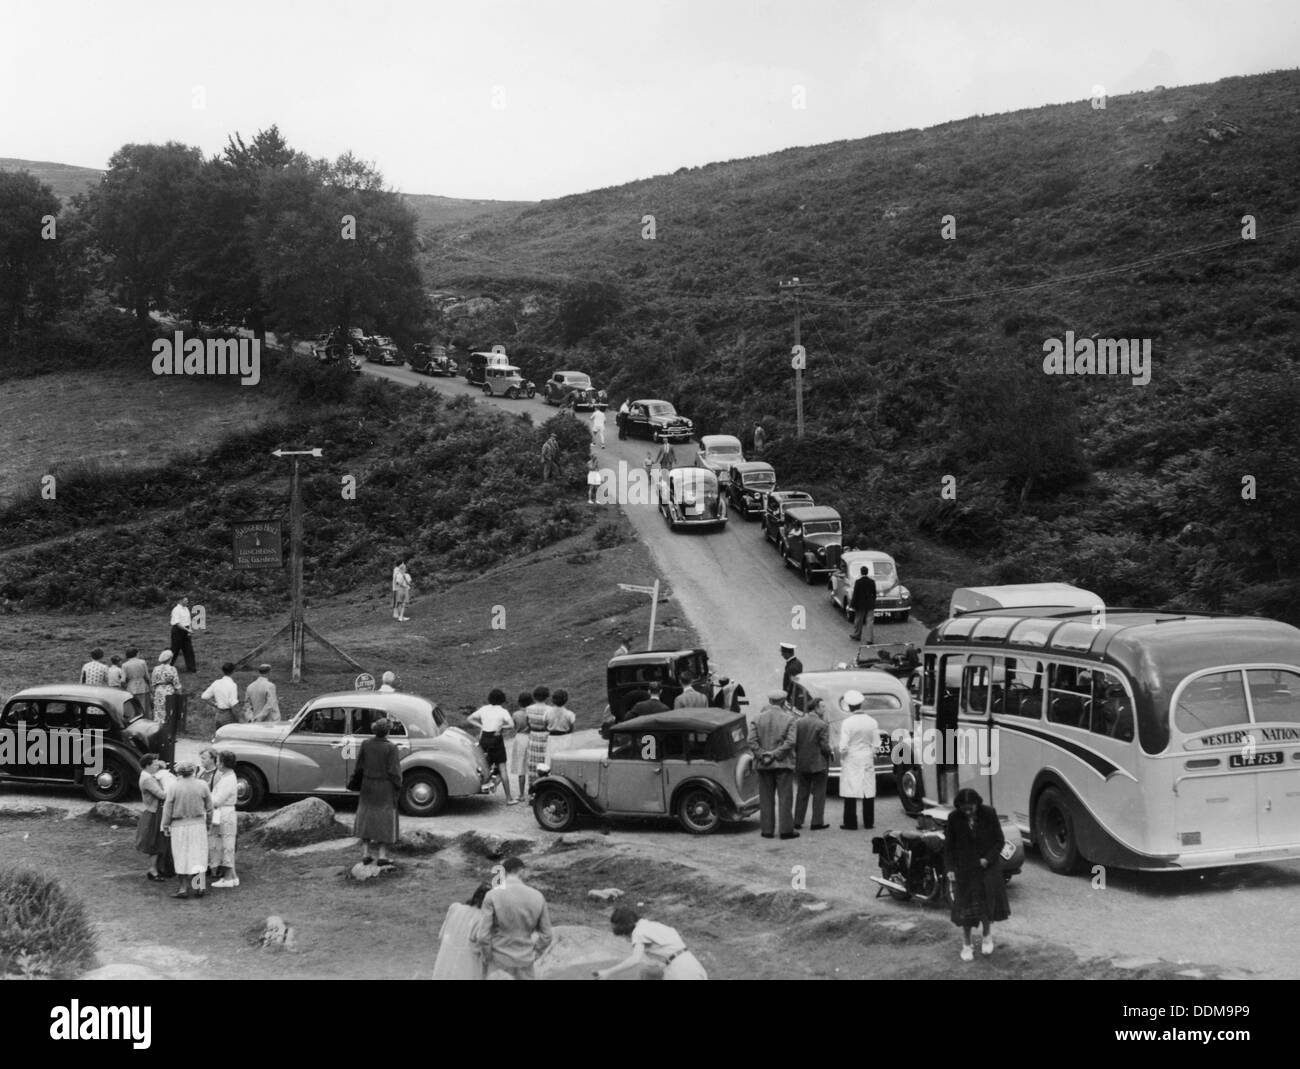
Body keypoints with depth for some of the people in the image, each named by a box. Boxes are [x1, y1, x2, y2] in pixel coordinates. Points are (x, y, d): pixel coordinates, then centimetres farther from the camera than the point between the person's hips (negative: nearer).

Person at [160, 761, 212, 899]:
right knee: (197, 856, 7)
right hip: (198, 825, 1)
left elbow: (167, 808, -6)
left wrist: (165, 827, 4)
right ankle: (198, 887, 3)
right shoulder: (202, 785, -6)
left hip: (179, 826, -1)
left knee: (182, 857, 8)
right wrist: (209, 822, 16)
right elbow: (209, 807, 2)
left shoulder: (174, 787, -10)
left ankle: (184, 889, 9)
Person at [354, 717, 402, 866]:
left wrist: (357, 780, 15)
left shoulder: (366, 744, -7)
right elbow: (393, 770, -16)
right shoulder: (390, 748, -18)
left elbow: (359, 766, 0)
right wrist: (398, 787, -3)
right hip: (385, 787, -4)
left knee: (366, 817, 15)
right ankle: (382, 856, 5)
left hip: (368, 786, 4)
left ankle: (365, 854, 14)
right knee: (385, 820, 6)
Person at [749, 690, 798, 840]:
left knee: (766, 798, 8)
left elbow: (752, 741, -7)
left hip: (764, 765, 2)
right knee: (785, 798, 2)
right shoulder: (788, 719, -4)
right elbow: (790, 742, -14)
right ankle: (786, 830, 0)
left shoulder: (758, 719, 2)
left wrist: (762, 755, -7)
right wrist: (776, 754, -12)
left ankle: (767, 829, 9)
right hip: (783, 764, -2)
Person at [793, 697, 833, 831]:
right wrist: (831, 753, 4)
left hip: (801, 764, 5)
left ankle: (797, 821, 16)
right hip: (818, 764, -5)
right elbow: (825, 747, -16)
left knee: (801, 793, 14)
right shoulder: (822, 725, -16)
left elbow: (793, 743, -1)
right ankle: (817, 822, 6)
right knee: (819, 794, 6)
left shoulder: (798, 723, -2)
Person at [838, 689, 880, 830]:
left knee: (850, 792, 2)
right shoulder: (872, 721, -2)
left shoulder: (847, 722, -15)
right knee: (868, 791, 11)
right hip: (867, 761, 4)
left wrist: (842, 754, 3)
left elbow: (843, 746, -16)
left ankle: (851, 823, 4)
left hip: (851, 761, -4)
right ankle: (869, 822, 16)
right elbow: (876, 744, 2)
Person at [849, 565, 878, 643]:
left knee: (858, 620, 15)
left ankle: (856, 635, 31)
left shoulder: (858, 582, -13)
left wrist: (853, 604, -1)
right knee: (870, 622, 2)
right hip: (870, 605, 2)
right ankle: (870, 639, -1)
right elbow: (874, 594, 2)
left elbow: (855, 594, -10)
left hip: (860, 605, -2)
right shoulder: (872, 582, -5)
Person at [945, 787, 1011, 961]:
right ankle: (966, 945, 17)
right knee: (965, 906, 3)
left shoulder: (989, 814, -11)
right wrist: (950, 869, -7)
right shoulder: (954, 818, -9)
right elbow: (948, 846, 0)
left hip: (987, 867, 0)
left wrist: (988, 859, -14)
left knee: (988, 901, -4)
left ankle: (987, 935, 25)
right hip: (964, 869, 1)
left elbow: (999, 840, -3)